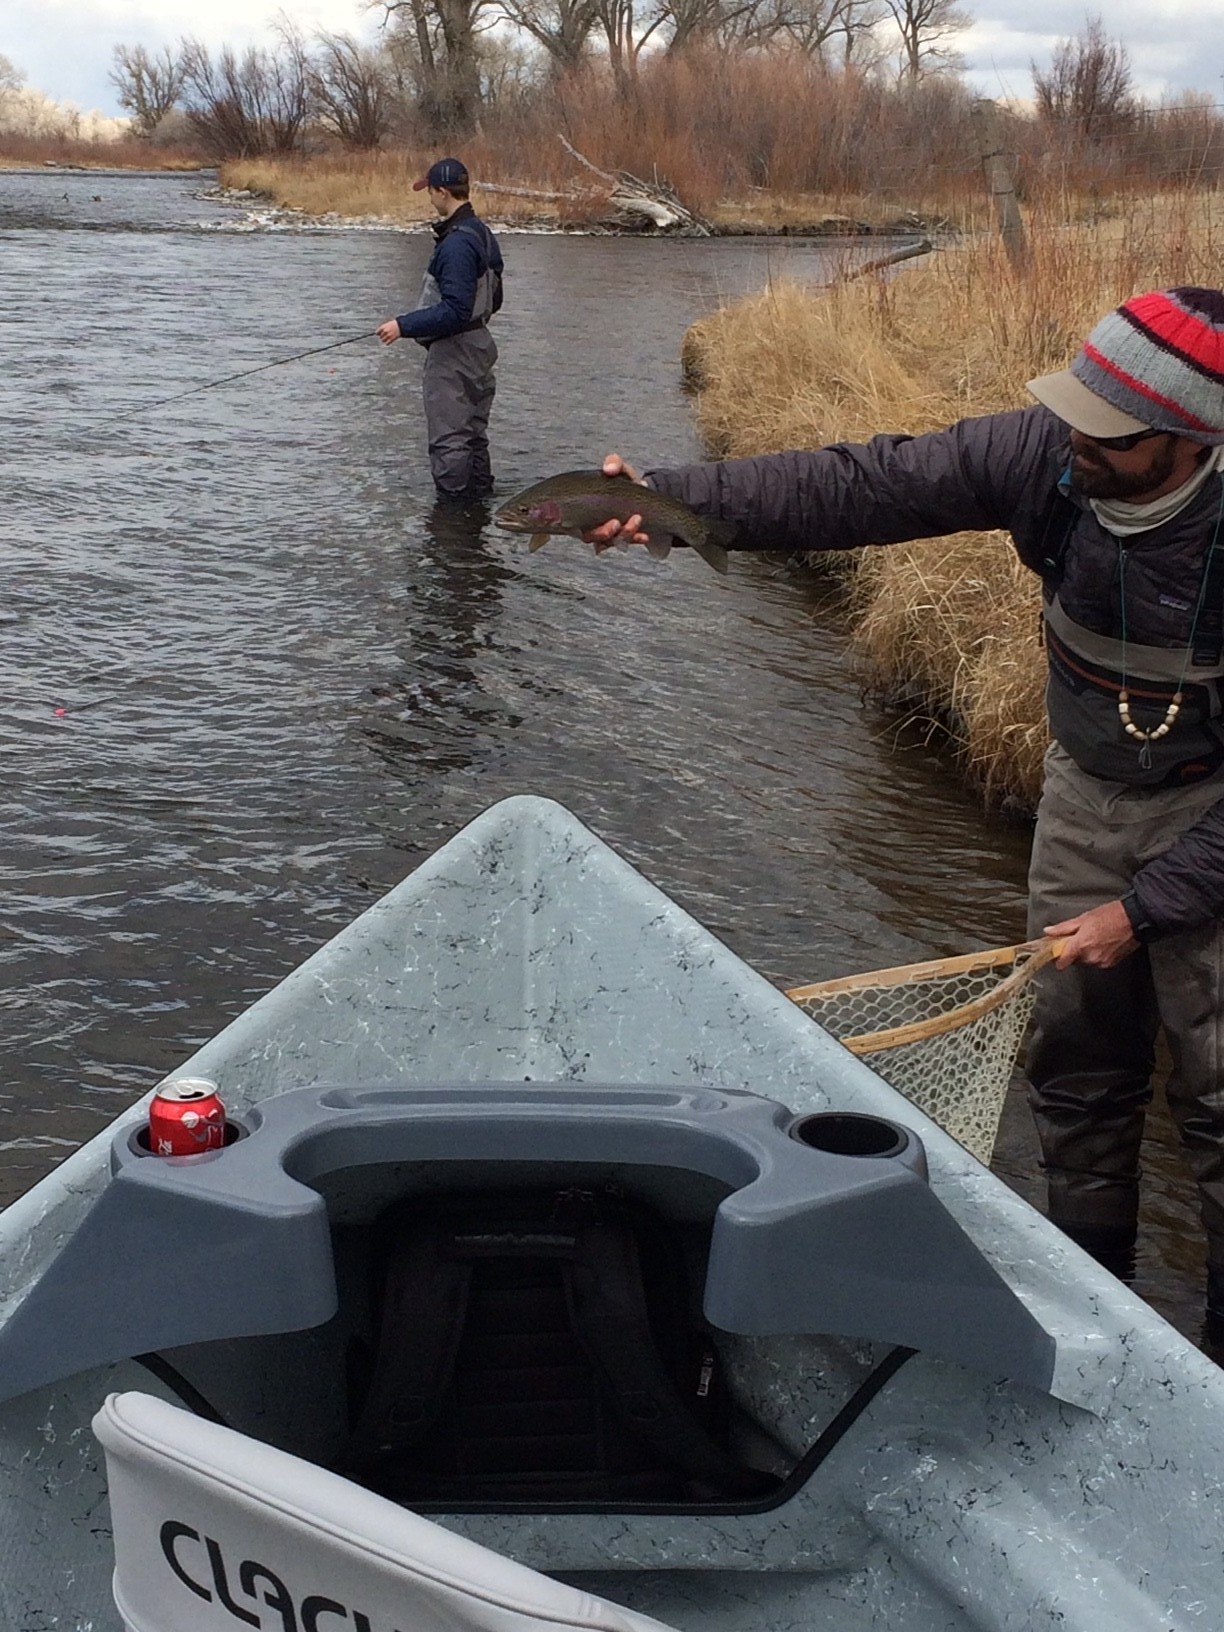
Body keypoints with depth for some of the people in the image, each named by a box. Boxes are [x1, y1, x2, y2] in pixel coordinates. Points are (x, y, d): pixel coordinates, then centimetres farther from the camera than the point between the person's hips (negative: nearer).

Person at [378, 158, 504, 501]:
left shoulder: (456, 244, -22)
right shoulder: (482, 233, 9)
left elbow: (455, 310, -27)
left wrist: (404, 325, -22)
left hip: (452, 353, -10)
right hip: (478, 345, 10)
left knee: (448, 440, -3)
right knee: (474, 436, 18)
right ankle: (479, 500, 27)